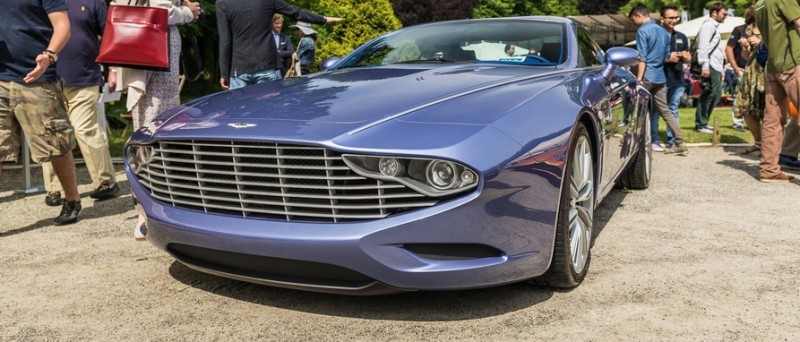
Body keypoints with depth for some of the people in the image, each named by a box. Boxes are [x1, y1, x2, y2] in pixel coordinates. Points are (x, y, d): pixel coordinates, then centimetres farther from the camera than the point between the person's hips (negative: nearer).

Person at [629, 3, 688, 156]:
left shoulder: (642, 31, -9)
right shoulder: (664, 31, 15)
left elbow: (642, 58, -15)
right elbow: (667, 56, 19)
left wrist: (639, 79, -16)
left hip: (647, 76, -8)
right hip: (660, 77, 8)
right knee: (665, 110, 8)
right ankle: (680, 144, 5)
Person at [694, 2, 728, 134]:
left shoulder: (715, 26, 25)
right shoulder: (708, 25, -5)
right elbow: (703, 47, -17)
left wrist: (721, 69, 20)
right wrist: (705, 66, -26)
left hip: (716, 67, 10)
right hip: (710, 67, -10)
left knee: (715, 95, 11)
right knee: (709, 95, -10)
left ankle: (703, 122, 16)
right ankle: (700, 124, -6)